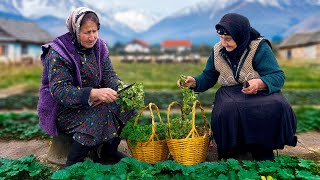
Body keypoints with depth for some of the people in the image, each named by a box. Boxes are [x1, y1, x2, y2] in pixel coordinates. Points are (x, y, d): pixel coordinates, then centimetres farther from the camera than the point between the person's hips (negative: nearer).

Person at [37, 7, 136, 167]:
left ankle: (109, 150, 8)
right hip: (63, 107, -6)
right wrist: (94, 93, -40)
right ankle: (72, 165, -14)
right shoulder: (58, 53, -18)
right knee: (102, 114, -30)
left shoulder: (99, 46, 1)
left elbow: (109, 75, -1)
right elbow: (59, 90, -26)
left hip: (92, 101, 7)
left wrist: (112, 91, -26)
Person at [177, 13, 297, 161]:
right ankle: (233, 151, -6)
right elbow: (208, 77, 10)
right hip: (230, 94, 2)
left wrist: (260, 83, -34)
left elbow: (278, 76, -13)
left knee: (276, 107, -32)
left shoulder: (259, 47, -8)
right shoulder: (217, 50, 5)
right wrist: (194, 82, -11)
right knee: (228, 110, -34)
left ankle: (263, 150, -6)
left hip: (260, 92, -1)